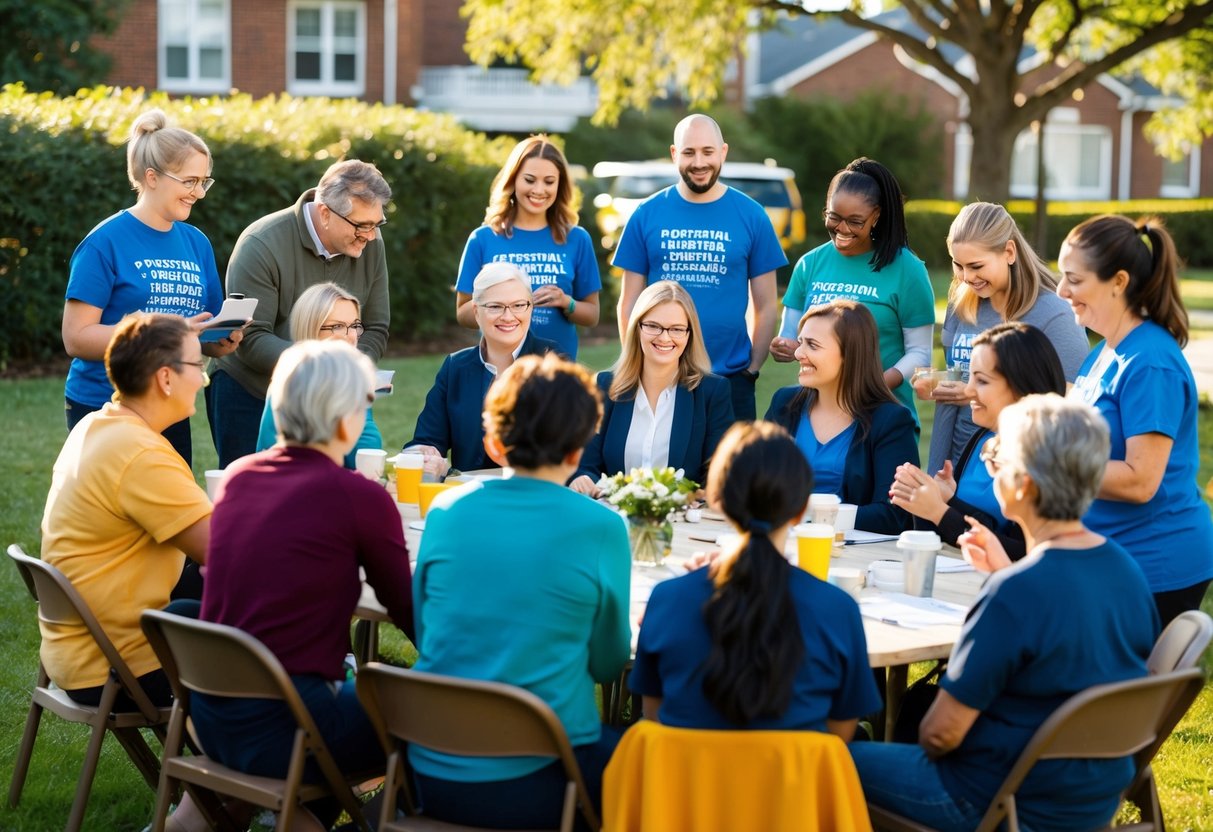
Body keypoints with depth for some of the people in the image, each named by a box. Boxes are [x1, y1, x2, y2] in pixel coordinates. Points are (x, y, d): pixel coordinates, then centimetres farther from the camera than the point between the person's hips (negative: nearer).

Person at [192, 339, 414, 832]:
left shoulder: (239, 476, 6)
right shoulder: (360, 497, -12)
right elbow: (410, 616, 0)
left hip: (208, 718, 7)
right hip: (279, 730, -7)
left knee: (353, 675, 30)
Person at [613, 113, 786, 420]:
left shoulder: (752, 216, 2)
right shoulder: (646, 216, 2)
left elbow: (766, 307, 5)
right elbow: (629, 303, 5)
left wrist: (751, 371, -1)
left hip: (729, 381, 0)